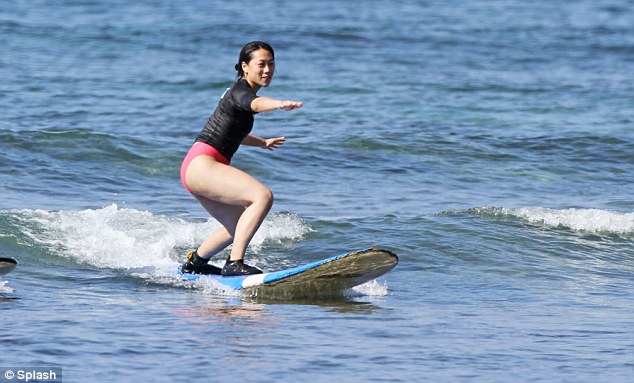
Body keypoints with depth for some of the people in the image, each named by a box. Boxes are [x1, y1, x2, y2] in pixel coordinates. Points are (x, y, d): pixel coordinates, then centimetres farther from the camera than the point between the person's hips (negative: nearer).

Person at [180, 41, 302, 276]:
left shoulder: (241, 92, 19)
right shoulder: (240, 91, -11)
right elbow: (254, 104, -38)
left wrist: (263, 142, 49)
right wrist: (279, 104, -58)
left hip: (198, 169, 11)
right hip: (201, 163, -11)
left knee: (240, 227, 25)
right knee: (263, 196, -26)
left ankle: (194, 263, 43)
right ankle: (234, 263, -29)